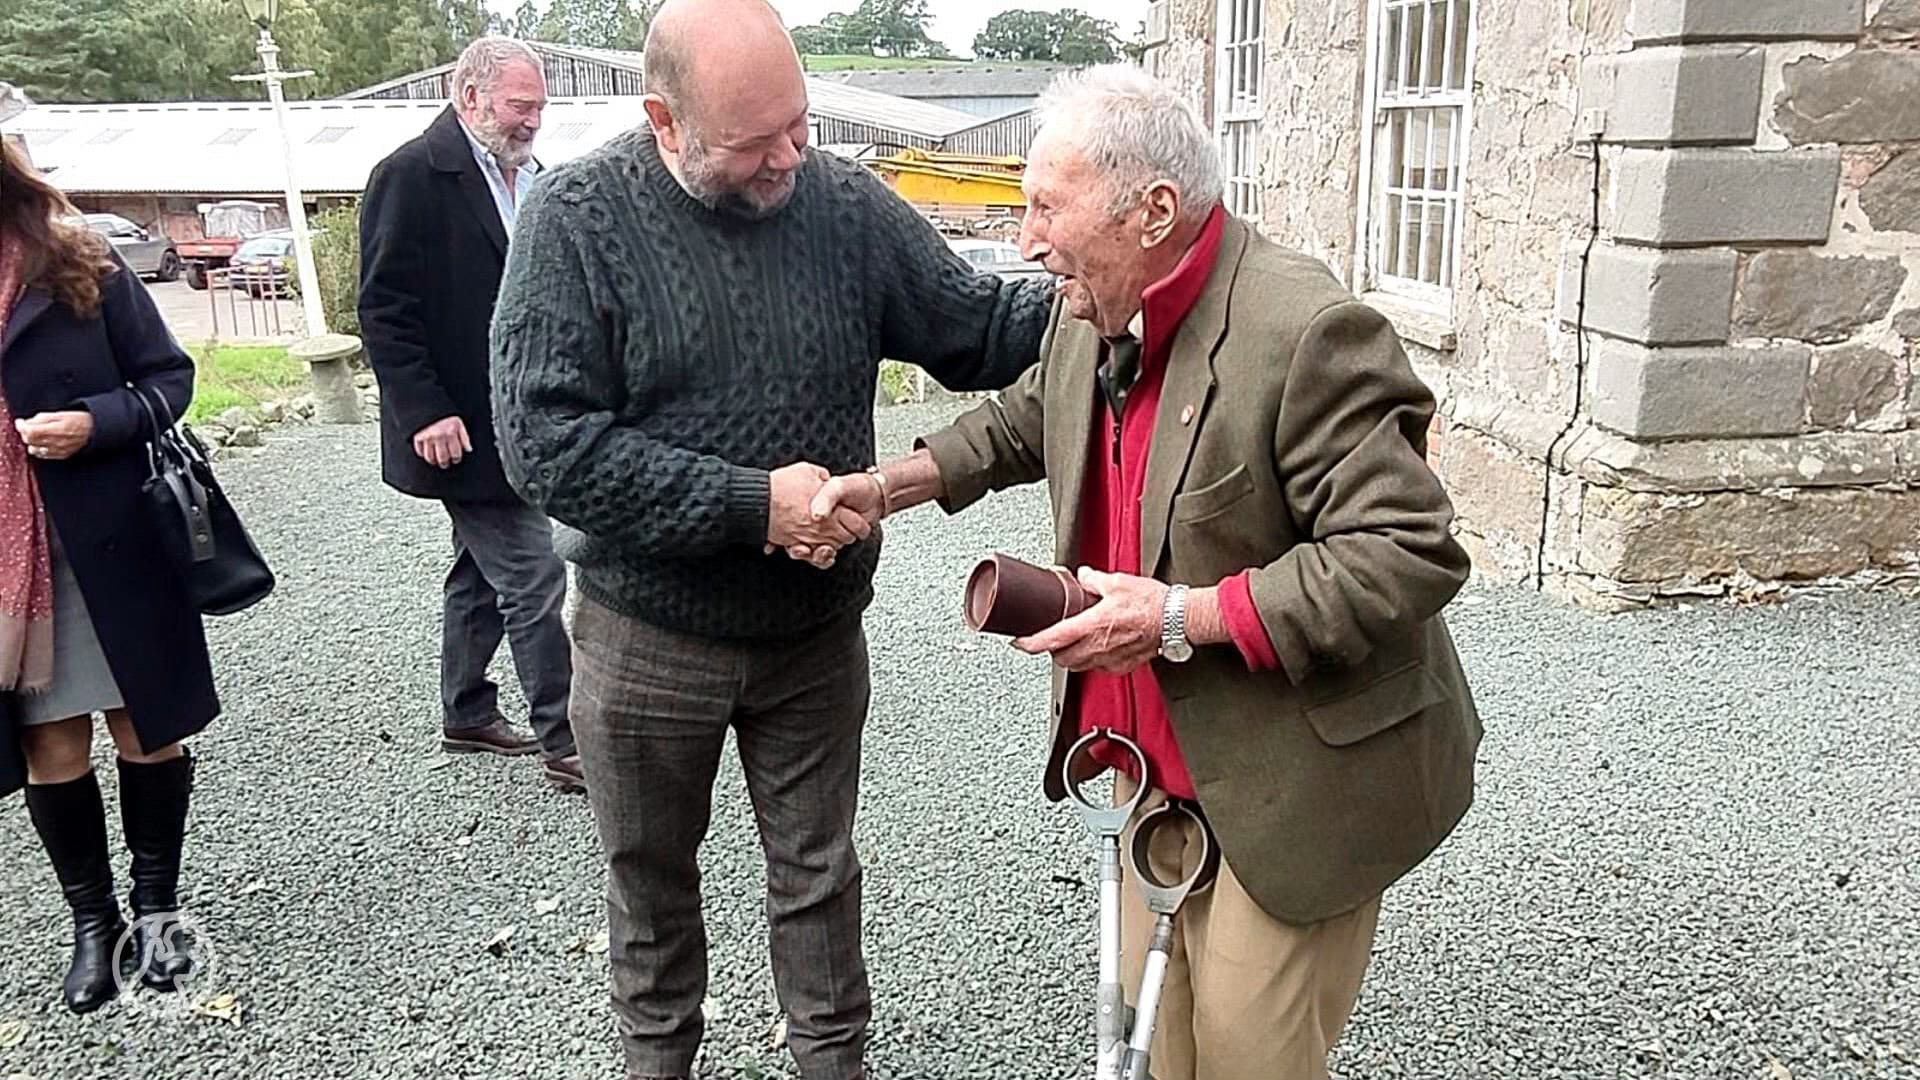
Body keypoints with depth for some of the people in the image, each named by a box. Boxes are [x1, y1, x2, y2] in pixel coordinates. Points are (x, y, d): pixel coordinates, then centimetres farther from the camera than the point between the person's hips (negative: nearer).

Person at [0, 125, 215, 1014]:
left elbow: (168, 377, -1)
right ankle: (93, 922, 27)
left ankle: (156, 905, 28)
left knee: (145, 731, 7)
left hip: (110, 544, -2)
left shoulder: (78, 267, -3)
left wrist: (96, 423, -18)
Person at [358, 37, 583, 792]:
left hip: (515, 418, 8)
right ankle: (564, 745, 3)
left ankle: (467, 715, 34)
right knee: (533, 578, -7)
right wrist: (424, 413, -20)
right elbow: (383, 307, -15)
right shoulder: (412, 175, -13)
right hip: (461, 429, -8)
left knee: (484, 570, 19)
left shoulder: (528, 175, 10)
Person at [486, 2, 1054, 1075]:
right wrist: (751, 503, -24)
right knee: (651, 878, 20)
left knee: (818, 876, 18)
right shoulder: (579, 217, -14)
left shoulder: (847, 203, -7)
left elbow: (977, 327, 1)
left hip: (816, 633, 1)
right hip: (647, 638, -1)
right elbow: (545, 440, -20)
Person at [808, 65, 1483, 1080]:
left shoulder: (1304, 331, -25)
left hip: (1290, 788, -7)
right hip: (1158, 769, 8)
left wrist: (1184, 617, -28)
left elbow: (1407, 554, -26)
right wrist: (893, 484, 10)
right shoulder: (1095, 314, 1)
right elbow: (1026, 422, 22)